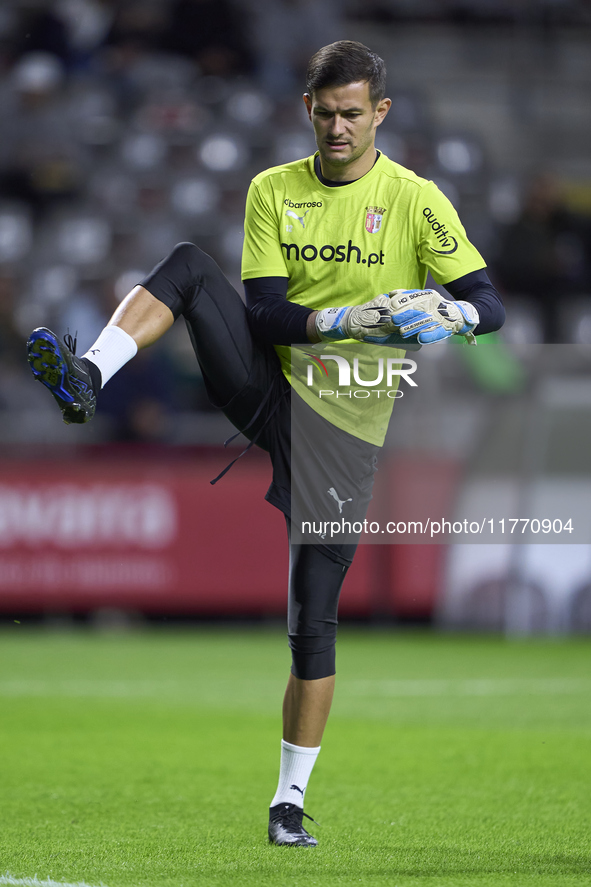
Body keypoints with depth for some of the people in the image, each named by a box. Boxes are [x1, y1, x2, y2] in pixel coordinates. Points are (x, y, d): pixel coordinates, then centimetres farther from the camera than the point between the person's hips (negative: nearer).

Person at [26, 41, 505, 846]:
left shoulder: (414, 199, -3)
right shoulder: (274, 191, 5)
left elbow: (487, 304, -6)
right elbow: (264, 312, -4)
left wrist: (444, 316, -29)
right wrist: (335, 319, -23)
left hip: (344, 427, -3)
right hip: (266, 388, 3)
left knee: (314, 620, -6)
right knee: (190, 265, -19)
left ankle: (291, 801, 3)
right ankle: (87, 380, -33)